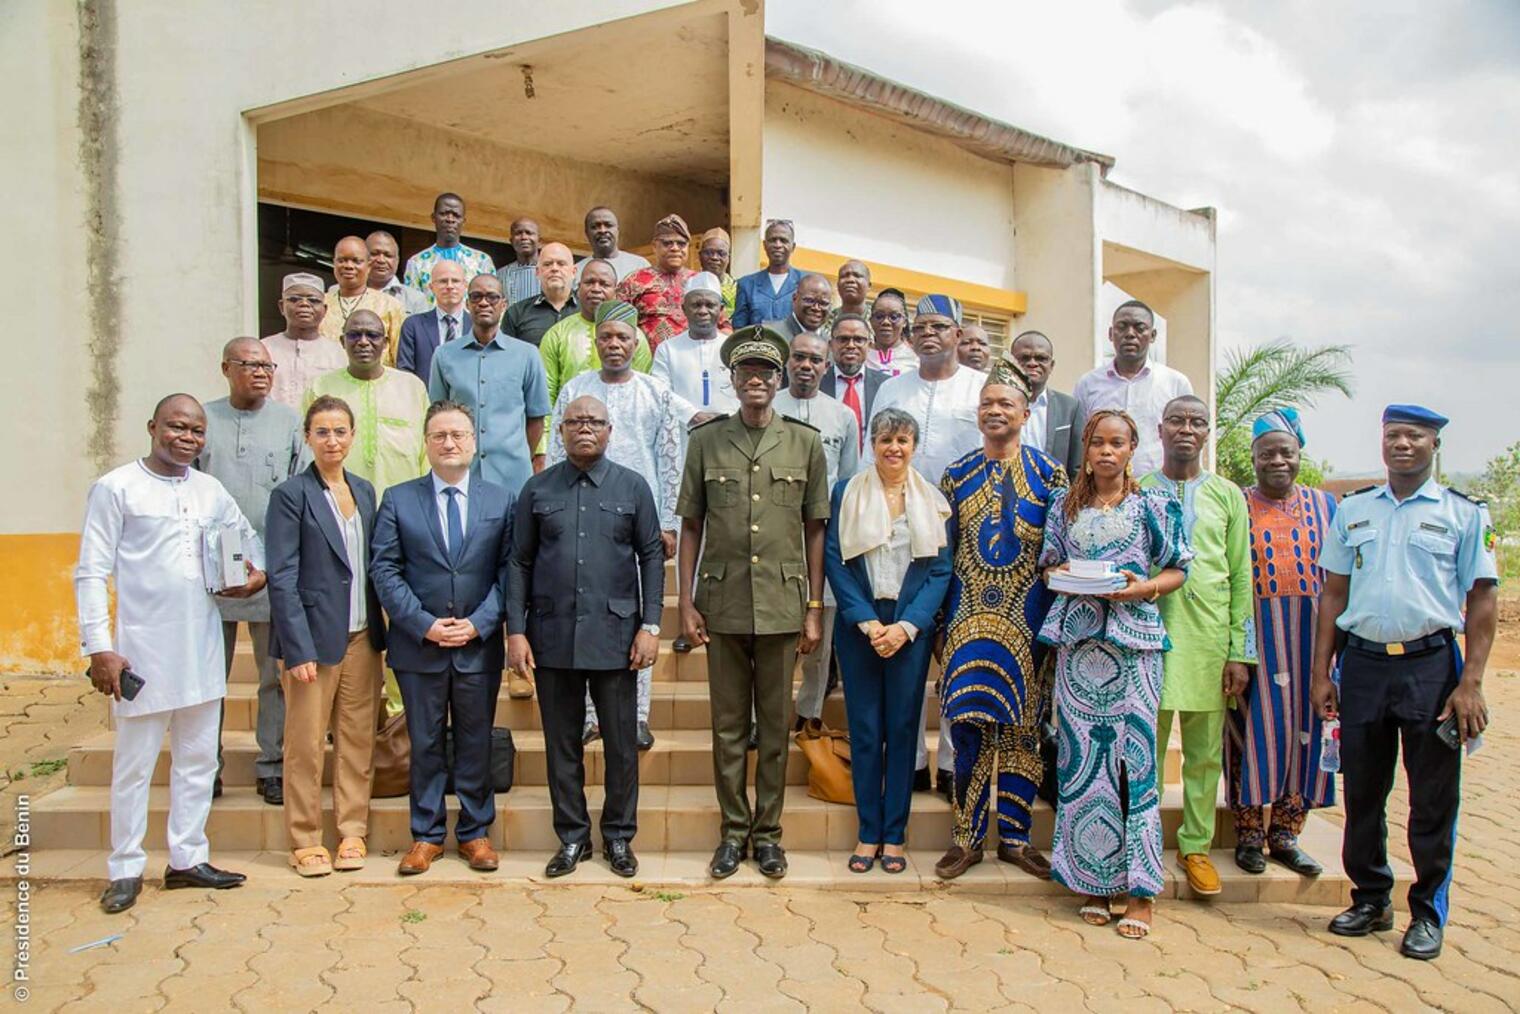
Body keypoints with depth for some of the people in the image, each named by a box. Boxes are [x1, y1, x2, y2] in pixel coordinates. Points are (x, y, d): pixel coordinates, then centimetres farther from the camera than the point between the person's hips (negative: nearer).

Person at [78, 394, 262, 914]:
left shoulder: (210, 490, 9)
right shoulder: (115, 488, -5)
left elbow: (247, 535, 24)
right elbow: (91, 573, -7)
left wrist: (259, 571, 2)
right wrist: (98, 647, -12)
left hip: (202, 647, 5)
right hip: (143, 648, -5)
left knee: (198, 759, 12)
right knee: (134, 765, 4)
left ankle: (187, 859, 24)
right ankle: (126, 870, 18)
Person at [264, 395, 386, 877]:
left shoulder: (364, 490, 11)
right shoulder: (291, 494, -5)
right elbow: (282, 578, -9)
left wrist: (379, 633, 6)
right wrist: (299, 649, -14)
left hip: (361, 636, 5)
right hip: (315, 636, -5)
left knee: (357, 739, 9)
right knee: (306, 743, 3)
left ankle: (352, 832, 20)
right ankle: (305, 841, 15)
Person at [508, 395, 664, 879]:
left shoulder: (633, 486, 4)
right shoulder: (537, 489, 6)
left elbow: (651, 556, 3)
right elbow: (519, 563, 6)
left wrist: (650, 625, -4)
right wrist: (515, 631, -1)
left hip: (615, 635, -1)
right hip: (552, 636, 1)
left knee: (621, 743, 7)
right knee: (562, 743, 10)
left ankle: (619, 835, 23)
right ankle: (572, 836, 24)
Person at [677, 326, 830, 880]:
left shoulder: (806, 442, 4)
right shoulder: (706, 440, 4)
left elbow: (815, 529, 5)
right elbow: (690, 527, 6)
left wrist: (814, 607, 2)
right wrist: (686, 601, 0)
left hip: (781, 605, 0)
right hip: (722, 604, 0)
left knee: (774, 727, 8)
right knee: (728, 726, 9)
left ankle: (768, 832, 22)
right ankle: (733, 830, 22)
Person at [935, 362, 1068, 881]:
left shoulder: (1048, 473, 2)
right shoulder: (957, 474, 8)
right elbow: (943, 551, 10)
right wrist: (941, 619, 5)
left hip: (1026, 616, -1)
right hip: (969, 614, 1)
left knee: (1021, 725, 6)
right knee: (969, 724, -4)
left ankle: (1014, 835, 18)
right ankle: (967, 837, 9)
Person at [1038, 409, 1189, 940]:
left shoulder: (1153, 504, 5)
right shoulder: (1065, 505, 13)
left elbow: (1177, 570, 5)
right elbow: (1048, 566, 17)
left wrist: (1142, 588, -13)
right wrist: (1060, 575, -4)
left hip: (1133, 639, -3)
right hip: (1077, 637, 3)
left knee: (1132, 754, -5)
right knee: (1081, 755, 2)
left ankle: (1140, 889, 5)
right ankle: (1092, 881, 13)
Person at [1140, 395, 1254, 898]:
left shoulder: (1228, 495, 10)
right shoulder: (1137, 492, 7)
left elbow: (1241, 577, 7)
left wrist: (1240, 652, 1)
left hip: (1209, 635, 1)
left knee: (1205, 752, 7)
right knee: (1145, 747, 3)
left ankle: (1196, 847, 20)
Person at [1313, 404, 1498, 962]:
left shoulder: (1464, 513, 2)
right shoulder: (1352, 510, 9)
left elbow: (1482, 599, -1)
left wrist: (1470, 683, -8)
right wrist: (1322, 672, 5)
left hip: (1431, 665, -2)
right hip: (1362, 663, 3)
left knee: (1433, 799, 5)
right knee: (1362, 791, 11)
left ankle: (1428, 912, 21)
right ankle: (1371, 898, 27)